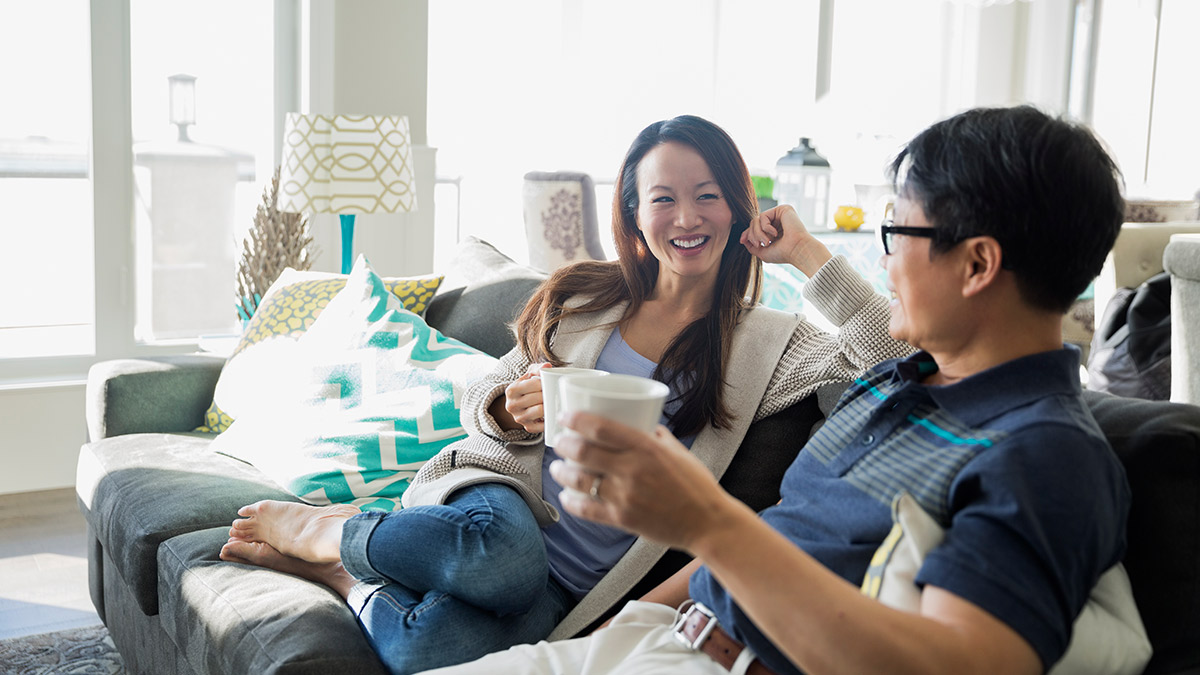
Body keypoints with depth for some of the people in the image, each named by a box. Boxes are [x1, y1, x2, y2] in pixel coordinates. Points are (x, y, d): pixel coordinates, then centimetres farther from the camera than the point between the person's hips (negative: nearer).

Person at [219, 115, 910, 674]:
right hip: (498, 495, 1)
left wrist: (806, 251, -7)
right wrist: (512, 408, -10)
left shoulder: (763, 343, 4)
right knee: (504, 551, -40)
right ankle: (327, 532, -10)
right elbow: (479, 398, 13)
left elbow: (891, 353, -10)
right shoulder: (584, 296, 8)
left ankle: (352, 575, 0)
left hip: (569, 585, 0)